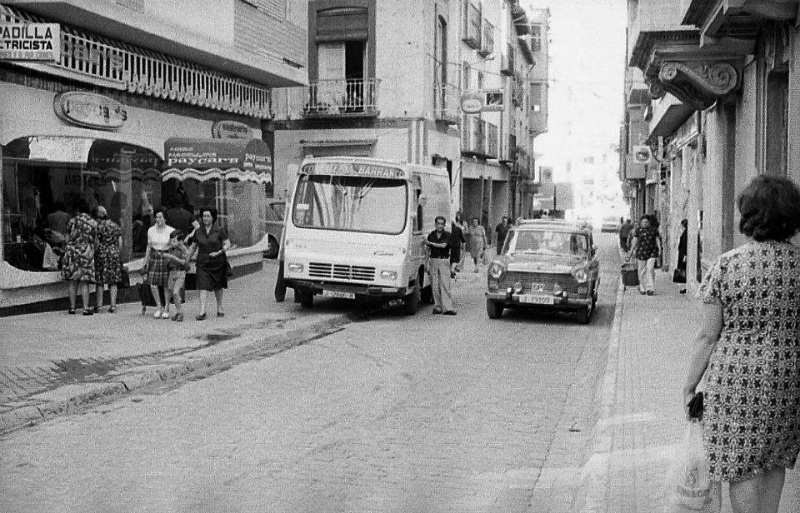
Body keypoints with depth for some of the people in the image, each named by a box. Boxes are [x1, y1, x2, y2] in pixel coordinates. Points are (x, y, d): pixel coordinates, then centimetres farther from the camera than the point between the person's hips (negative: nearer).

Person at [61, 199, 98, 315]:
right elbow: (96, 241, 3)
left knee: (73, 282, 8)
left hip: (72, 252, 1)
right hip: (87, 253, -1)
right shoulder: (93, 223, 0)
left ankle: (72, 307, 11)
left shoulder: (72, 221, 2)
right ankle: (86, 308, -3)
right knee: (84, 282, 1)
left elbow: (67, 239, 6)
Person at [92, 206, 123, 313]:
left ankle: (98, 306, 7)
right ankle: (113, 305, 5)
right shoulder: (116, 226, 8)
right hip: (114, 254, 4)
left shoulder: (98, 227, -7)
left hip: (101, 255, -4)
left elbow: (96, 243, -11)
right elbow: (120, 242, 8)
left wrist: (93, 252, 2)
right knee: (113, 282, 7)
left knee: (99, 282, 4)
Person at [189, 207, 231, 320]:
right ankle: (202, 312, -18)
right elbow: (194, 246, 16)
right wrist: (188, 259, 21)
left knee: (218, 287, 14)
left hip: (217, 263, -1)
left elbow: (227, 244, -5)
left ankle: (219, 307, 35)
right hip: (203, 263, 1)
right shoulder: (198, 231, 4)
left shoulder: (219, 230, -4)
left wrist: (219, 252, -19)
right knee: (203, 287, -11)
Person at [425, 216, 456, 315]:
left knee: (445, 285, -9)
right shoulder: (431, 235, 9)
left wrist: (431, 243, -9)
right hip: (433, 261, 3)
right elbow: (428, 250, 13)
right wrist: (427, 263, 8)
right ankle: (438, 306, 9)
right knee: (435, 285, 1)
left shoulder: (448, 236, -1)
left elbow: (443, 245, -16)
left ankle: (447, 308, -12)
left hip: (444, 261, -3)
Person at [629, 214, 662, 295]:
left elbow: (657, 240, 8)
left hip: (652, 253, -1)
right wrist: (631, 251, 6)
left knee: (650, 269, -13)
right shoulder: (639, 230, 4)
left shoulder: (654, 229, 4)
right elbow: (634, 241, 8)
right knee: (641, 271, 6)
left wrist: (659, 249, -1)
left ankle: (650, 288, -12)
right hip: (641, 252, 1)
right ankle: (642, 288, 21)